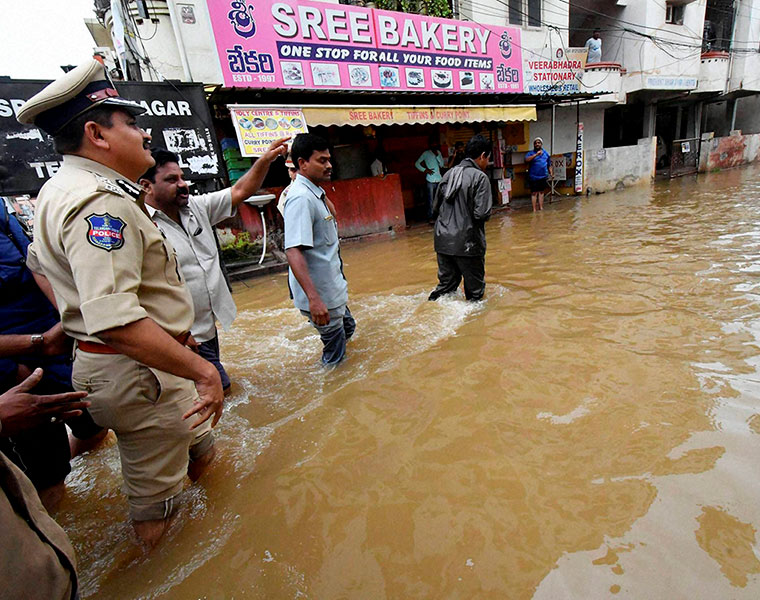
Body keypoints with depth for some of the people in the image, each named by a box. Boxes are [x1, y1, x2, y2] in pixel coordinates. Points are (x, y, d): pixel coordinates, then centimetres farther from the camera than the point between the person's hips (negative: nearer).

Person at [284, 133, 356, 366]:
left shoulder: (315, 193, 9)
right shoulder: (301, 198, -22)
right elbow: (293, 251, -33)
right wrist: (314, 298, -37)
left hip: (331, 287, 10)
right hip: (320, 293, -10)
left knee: (347, 327, 27)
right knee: (335, 345, 5)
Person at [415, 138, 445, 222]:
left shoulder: (438, 152, 12)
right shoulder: (426, 153, -1)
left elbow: (442, 164, 6)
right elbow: (417, 163, -2)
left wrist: (437, 155, -6)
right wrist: (425, 170, -10)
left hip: (439, 179, 4)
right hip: (430, 180, -4)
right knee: (431, 200, -4)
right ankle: (430, 217, 3)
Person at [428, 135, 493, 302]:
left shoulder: (448, 174, 9)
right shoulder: (480, 177, -9)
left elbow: (437, 207, 15)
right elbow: (482, 213, -17)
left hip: (443, 240, 6)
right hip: (467, 243, -6)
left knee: (446, 284, 17)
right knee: (474, 288, 12)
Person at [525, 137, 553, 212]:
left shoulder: (545, 153, 12)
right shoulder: (531, 153, -2)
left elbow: (549, 164, 18)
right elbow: (526, 159, -23)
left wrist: (551, 172, 7)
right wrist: (536, 154, -29)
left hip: (543, 177, 4)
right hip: (533, 177, -4)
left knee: (541, 192, 10)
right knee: (534, 193, -4)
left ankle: (541, 207, 18)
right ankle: (534, 209, 0)